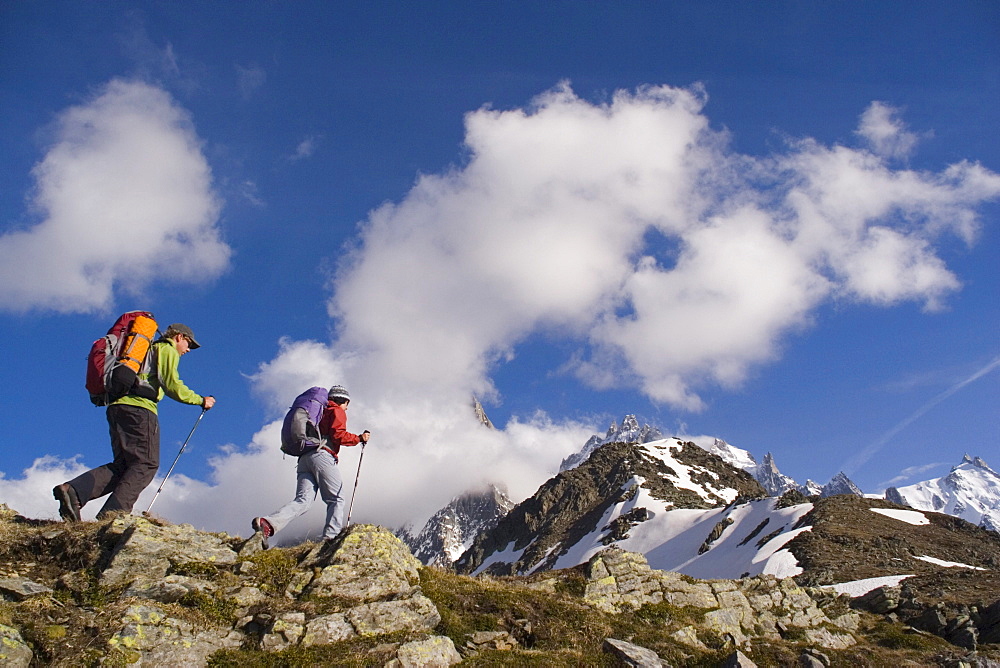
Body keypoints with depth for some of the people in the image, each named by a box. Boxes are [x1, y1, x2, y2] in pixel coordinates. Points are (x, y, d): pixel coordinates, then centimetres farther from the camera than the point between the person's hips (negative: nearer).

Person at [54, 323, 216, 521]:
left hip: (116, 407, 9)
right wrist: (200, 400, 0)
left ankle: (73, 490, -10)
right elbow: (172, 386, -7)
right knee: (146, 464, -8)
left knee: (122, 465, 7)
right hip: (139, 408, -9)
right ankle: (113, 513, -19)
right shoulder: (168, 350, 5)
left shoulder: (150, 349, 33)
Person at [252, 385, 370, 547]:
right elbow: (338, 434, -6)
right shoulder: (337, 411, 10)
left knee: (303, 500, -7)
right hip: (322, 456, -7)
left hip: (304, 458, 7)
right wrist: (359, 438, 3)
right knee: (336, 499, -1)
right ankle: (331, 537, -16)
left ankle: (268, 523, -27)